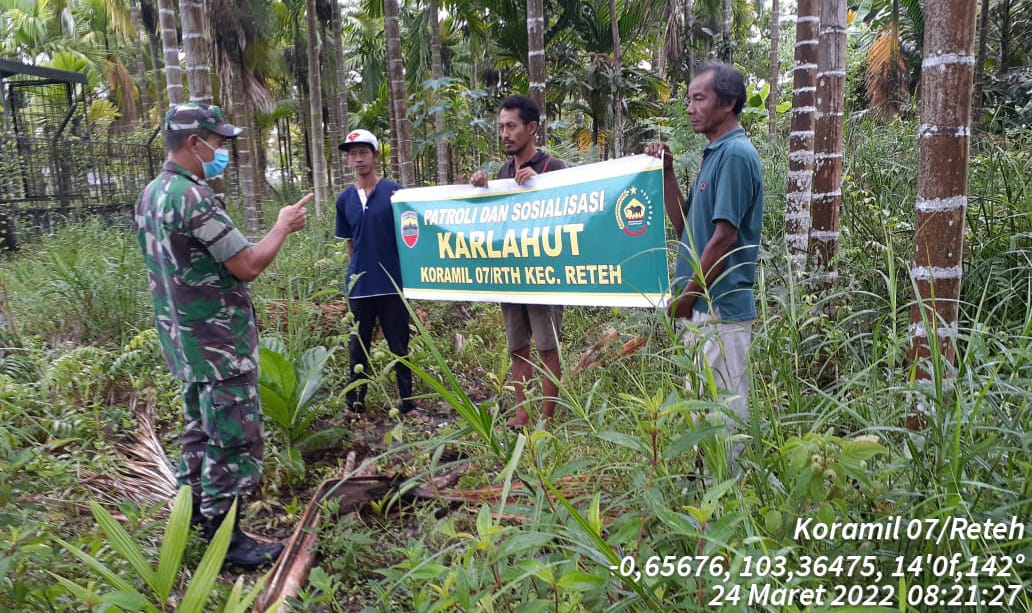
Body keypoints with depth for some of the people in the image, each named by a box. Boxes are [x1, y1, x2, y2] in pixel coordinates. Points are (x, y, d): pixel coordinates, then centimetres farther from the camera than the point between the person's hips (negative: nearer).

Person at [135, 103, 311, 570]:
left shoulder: (151, 195, 10)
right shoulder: (193, 196, -21)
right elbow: (247, 266, -21)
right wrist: (284, 226, -7)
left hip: (183, 340, 10)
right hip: (219, 343, -10)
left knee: (201, 429, 22)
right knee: (234, 441, -1)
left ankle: (195, 513, 33)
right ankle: (224, 540, 7)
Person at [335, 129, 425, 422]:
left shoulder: (394, 192, -4)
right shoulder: (345, 199, 6)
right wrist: (361, 269, 11)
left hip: (392, 284, -3)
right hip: (359, 285, 3)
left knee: (399, 347, 6)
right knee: (358, 349, 11)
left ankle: (408, 404, 18)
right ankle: (355, 406, 22)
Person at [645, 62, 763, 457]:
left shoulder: (736, 154, -15)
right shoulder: (713, 153, 15)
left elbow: (725, 236, -20)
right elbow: (685, 226, 16)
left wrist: (685, 298, -14)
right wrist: (666, 172, 7)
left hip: (721, 308, -10)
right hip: (703, 306, 10)